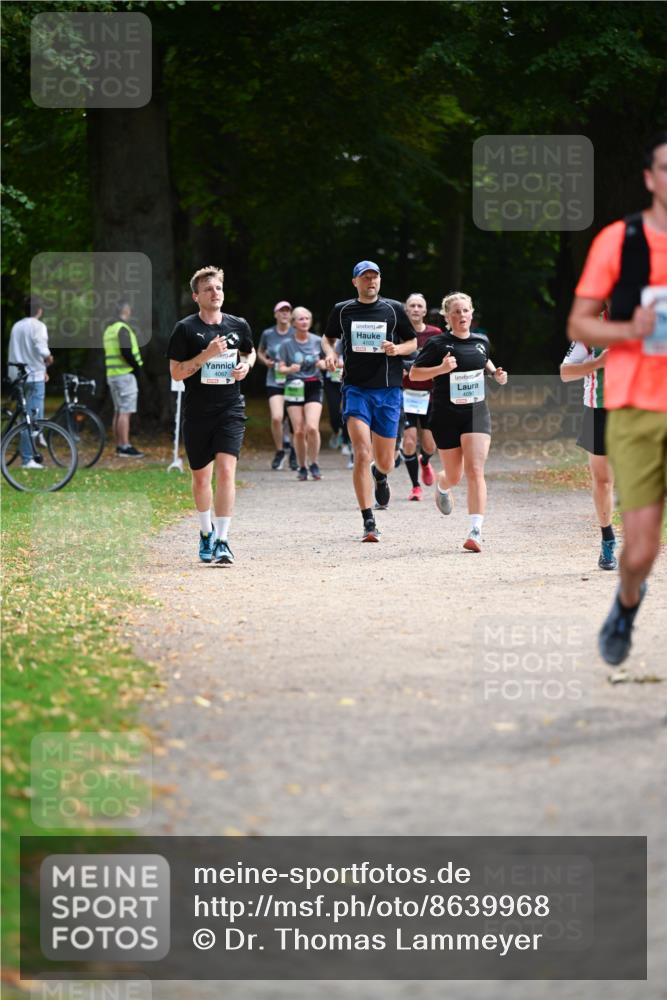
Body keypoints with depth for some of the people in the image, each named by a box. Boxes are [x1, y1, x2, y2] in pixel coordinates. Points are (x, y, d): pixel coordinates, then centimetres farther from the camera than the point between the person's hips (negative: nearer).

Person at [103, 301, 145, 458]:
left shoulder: (109, 330, 16)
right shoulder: (123, 329, -14)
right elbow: (126, 351, -24)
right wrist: (137, 366, -11)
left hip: (112, 374, 9)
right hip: (125, 374, -9)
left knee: (118, 411, 13)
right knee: (125, 412, -10)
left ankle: (119, 445, 16)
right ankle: (125, 447, -13)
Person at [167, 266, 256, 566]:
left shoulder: (238, 326, 6)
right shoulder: (186, 329, -4)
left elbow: (250, 352, 25)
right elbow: (176, 371, -6)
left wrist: (246, 365, 3)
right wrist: (207, 355, -18)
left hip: (231, 410, 0)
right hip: (197, 414, 0)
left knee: (226, 471, -16)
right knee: (201, 477, 11)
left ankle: (222, 541, -17)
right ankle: (206, 532, 35)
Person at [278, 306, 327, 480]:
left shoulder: (318, 342, 3)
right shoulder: (287, 344, 2)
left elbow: (329, 361, 14)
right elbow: (281, 368, 3)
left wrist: (324, 363, -9)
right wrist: (290, 369, -19)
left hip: (313, 388, -1)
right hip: (294, 388, 1)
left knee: (312, 427, -17)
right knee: (298, 431, -3)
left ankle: (313, 464, 0)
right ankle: (302, 467, 11)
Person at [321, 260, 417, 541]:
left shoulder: (393, 309, 4)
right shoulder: (342, 310, 5)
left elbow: (412, 342, 13)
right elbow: (328, 337, 22)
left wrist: (397, 349, -8)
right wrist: (329, 352, 0)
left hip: (388, 391, 1)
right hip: (356, 389, -1)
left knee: (385, 462, 8)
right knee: (362, 455, -16)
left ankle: (379, 475, 49)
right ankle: (368, 523, -14)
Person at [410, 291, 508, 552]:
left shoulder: (481, 341, 6)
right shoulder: (438, 344, -8)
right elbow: (414, 374, -7)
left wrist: (495, 372, 8)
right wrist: (441, 368, -22)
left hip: (476, 413, 2)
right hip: (446, 415, -2)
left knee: (475, 471, -14)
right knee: (454, 475, 10)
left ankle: (476, 531, -18)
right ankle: (441, 486, 50)